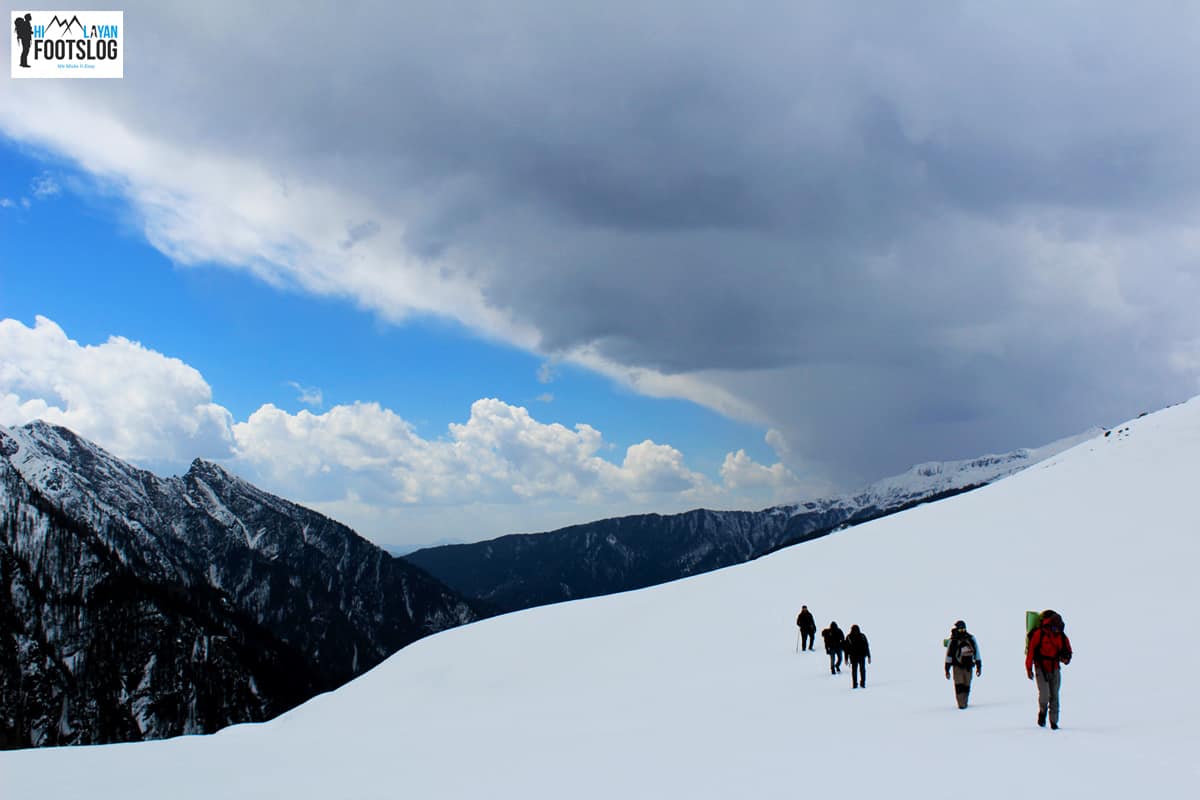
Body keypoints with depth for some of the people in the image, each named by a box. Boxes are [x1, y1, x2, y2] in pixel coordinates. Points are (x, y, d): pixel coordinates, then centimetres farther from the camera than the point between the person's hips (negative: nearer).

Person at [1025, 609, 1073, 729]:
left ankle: (1054, 722, 13)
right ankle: (1042, 712, 14)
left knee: (1054, 696, 5)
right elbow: (1031, 650, -8)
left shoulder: (1062, 636, 2)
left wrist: (1065, 658, -11)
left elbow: (1067, 651, 13)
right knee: (1044, 694, -15)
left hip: (1055, 670, 4)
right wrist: (1029, 668, -7)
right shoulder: (1039, 633, -12)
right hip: (1041, 669, -4)